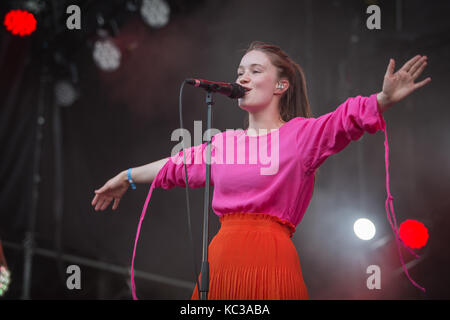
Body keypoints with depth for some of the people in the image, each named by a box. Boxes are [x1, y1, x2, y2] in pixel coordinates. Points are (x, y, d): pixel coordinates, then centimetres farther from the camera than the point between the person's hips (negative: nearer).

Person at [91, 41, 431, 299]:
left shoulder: (301, 134, 2)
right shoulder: (224, 142, 18)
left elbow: (349, 119, -14)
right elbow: (177, 166, 33)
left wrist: (385, 98, -34)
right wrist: (128, 177, 45)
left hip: (270, 259, -5)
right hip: (221, 259, 5)